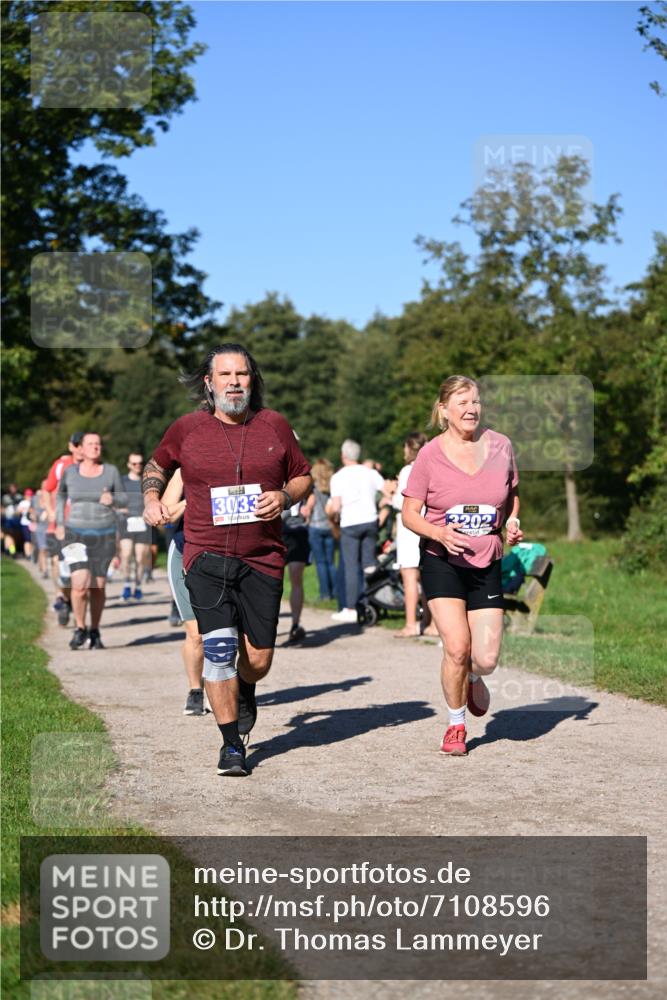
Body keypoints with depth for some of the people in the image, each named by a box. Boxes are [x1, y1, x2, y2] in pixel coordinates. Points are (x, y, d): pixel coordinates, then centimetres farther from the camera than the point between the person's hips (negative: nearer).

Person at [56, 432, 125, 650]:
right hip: (76, 535, -1)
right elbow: (61, 495, 17)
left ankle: (95, 632, 23)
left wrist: (112, 499, -17)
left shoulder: (111, 471, -2)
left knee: (99, 586, 5)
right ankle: (80, 629, 6)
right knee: (80, 584, -15)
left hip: (104, 536, 1)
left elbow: (123, 500, 6)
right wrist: (59, 523, 9)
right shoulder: (70, 471, 0)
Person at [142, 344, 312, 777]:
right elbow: (157, 465, 21)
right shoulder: (187, 428, 3)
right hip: (207, 557, -1)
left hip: (263, 558, 1)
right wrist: (152, 498, 3)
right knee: (219, 648, -12)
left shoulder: (274, 425, 5)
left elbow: (304, 476, 14)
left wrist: (285, 496, -6)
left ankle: (244, 691, 43)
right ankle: (231, 743, 1)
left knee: (258, 659, 5)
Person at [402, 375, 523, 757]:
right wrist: (439, 533, -22)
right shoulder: (431, 454, -8)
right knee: (457, 648, -14)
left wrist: (513, 521, -4)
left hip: (487, 564, 2)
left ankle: (474, 679, 35)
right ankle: (456, 725, 11)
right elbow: (409, 513, -3)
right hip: (442, 562, -2)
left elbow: (513, 494, 16)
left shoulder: (500, 445, 0)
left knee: (486, 658, -5)